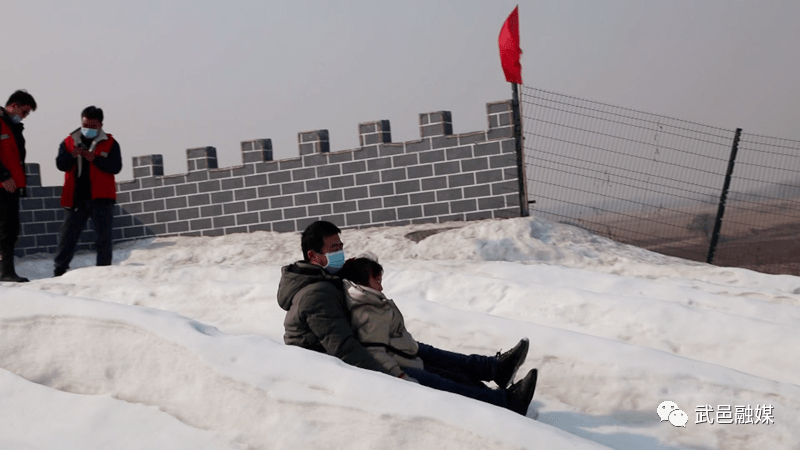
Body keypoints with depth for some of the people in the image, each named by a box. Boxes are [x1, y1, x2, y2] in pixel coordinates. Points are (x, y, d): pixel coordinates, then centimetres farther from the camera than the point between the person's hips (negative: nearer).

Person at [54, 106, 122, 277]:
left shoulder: (110, 143, 2)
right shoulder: (69, 142, 9)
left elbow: (116, 167, -9)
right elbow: (60, 165, -1)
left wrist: (95, 159, -22)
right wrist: (72, 155, -22)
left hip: (101, 198, -2)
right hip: (76, 197, 2)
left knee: (104, 237, 0)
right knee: (67, 236, 3)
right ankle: (59, 271, 9)